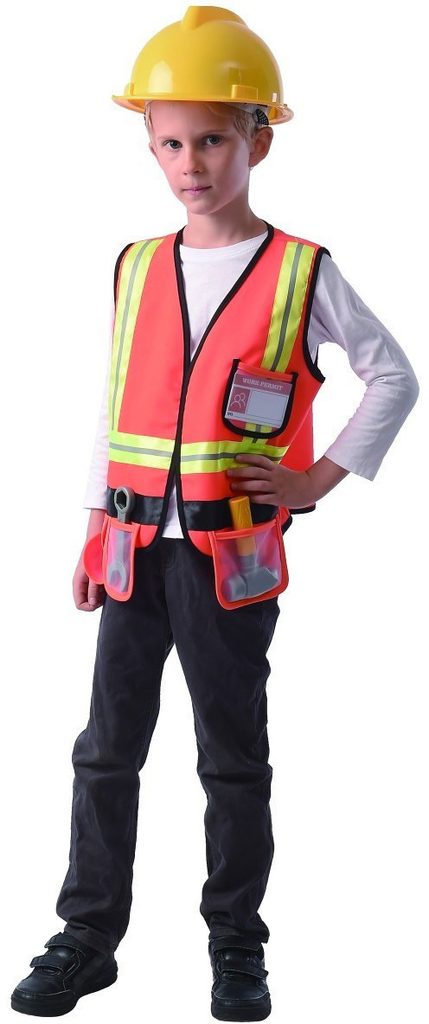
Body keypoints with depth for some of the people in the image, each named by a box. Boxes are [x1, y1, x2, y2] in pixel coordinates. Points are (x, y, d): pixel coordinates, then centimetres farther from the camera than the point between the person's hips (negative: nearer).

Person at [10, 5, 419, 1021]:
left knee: (234, 756, 8)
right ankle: (87, 937, 19)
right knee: (107, 748, 8)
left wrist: (319, 481, -4)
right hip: (135, 547, 4)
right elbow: (114, 409, 13)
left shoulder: (302, 273, -4)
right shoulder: (135, 269, 7)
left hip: (232, 554, -3)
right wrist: (95, 535, 10)